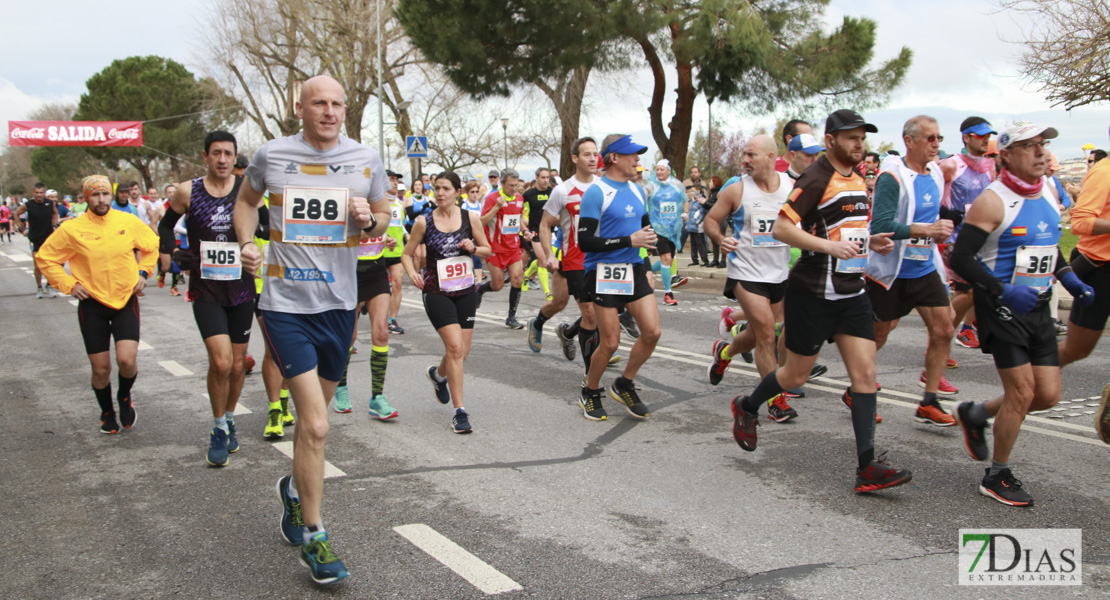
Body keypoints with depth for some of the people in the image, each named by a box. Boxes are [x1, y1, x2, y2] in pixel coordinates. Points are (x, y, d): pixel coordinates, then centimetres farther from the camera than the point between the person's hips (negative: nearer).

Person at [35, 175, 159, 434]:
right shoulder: (71, 229, -7)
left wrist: (143, 272, 5)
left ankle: (125, 396, 18)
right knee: (101, 368, 3)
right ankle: (107, 413, 30)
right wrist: (69, 284, -4)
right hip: (92, 304, 0)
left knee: (127, 360, -15)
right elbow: (44, 257, 4)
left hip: (126, 300, 0)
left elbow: (153, 245, 15)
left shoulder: (129, 222, -3)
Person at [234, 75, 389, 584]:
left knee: (314, 414, 17)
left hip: (339, 303, 3)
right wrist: (247, 242, 0)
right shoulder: (271, 155, 0)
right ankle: (313, 538, 2)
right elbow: (246, 200, 18)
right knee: (315, 425, -12)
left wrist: (369, 220, -8)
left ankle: (295, 489, 46)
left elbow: (383, 217, 15)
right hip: (285, 303, -3)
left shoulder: (366, 160, 3)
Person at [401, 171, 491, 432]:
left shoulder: (471, 218, 0)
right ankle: (460, 412, -9)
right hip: (436, 291, -3)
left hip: (465, 290, 3)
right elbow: (407, 254, 4)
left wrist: (472, 248, -13)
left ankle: (438, 374, 44)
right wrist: (412, 273, -16)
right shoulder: (424, 222, -4)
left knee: (462, 352, 7)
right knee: (455, 347, -16)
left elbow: (488, 251, 8)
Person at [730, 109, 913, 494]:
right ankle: (747, 408, 36)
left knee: (865, 373, -3)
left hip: (852, 292, 7)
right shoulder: (816, 178, -13)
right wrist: (827, 246, -27)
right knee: (796, 375, 7)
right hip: (813, 292, -7)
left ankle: (867, 467, -2)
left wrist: (870, 241, 7)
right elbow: (781, 229, -19)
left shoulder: (857, 178, 13)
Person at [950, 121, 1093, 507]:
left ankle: (976, 414, 29)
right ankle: (997, 477, 10)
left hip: (1038, 306, 7)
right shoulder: (992, 201, -15)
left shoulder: (1049, 191, 8)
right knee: (1022, 392, -7)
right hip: (1001, 306, -7)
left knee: (1048, 395, 5)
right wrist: (1003, 291, -28)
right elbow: (960, 259, -19)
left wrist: (1071, 281, 10)